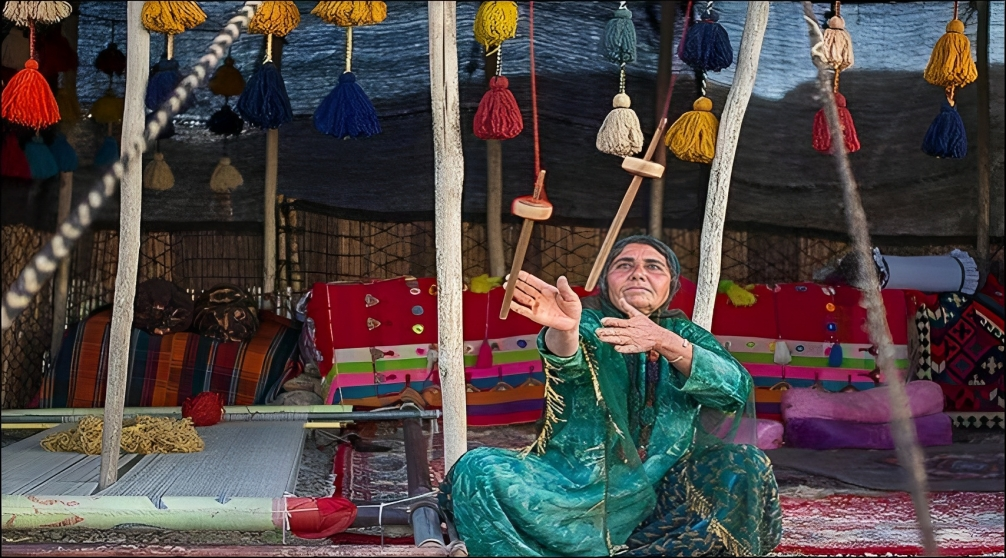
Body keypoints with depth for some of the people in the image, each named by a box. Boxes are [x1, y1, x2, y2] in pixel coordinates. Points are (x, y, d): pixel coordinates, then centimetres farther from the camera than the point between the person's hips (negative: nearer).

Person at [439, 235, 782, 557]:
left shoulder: (685, 334, 11)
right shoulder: (589, 324, 5)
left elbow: (736, 388, -11)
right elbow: (567, 362, -21)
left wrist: (666, 343, -28)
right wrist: (562, 330, -46)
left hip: (660, 502, 2)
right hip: (575, 492, -2)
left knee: (747, 468, -22)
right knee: (477, 469, -24)